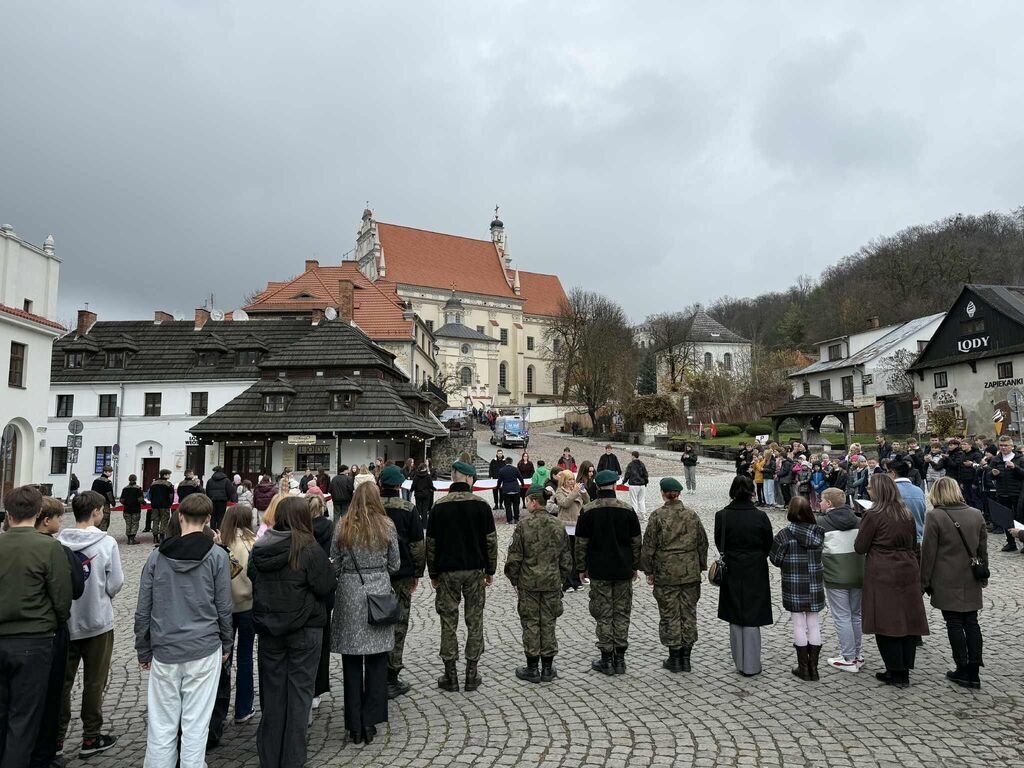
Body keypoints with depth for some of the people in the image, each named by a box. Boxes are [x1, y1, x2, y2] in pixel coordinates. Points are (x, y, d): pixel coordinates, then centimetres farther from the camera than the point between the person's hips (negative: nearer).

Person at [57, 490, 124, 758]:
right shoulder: (107, 542, -16)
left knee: (61, 681, 15)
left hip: (64, 622, 3)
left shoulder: (58, 542, -9)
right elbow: (115, 584, -12)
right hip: (97, 622, -2)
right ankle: (91, 738, 21)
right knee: (94, 683, 11)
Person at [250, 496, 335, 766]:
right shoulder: (309, 549, -18)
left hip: (268, 629, 5)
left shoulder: (259, 548, -2)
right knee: (299, 691, 8)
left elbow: (253, 581, 11)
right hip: (304, 630, -4)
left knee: (272, 690, 16)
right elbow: (324, 587, -17)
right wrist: (327, 567, 1)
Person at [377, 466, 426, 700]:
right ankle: (391, 678, 9)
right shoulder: (408, 509, -8)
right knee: (397, 625, 5)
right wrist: (417, 573, 5)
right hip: (401, 575, -3)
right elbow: (418, 544, -6)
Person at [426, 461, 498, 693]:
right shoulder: (480, 504, -4)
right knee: (475, 621, 9)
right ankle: (472, 673, 14)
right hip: (475, 570, 0)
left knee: (448, 622, 7)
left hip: (447, 571, 0)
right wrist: (490, 570, 8)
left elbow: (431, 543, 1)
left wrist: (433, 573, 10)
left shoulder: (439, 506, -2)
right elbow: (491, 540, -2)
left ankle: (450, 675, 11)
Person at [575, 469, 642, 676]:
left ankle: (606, 660, 9)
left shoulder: (588, 511, -7)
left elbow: (581, 543, -3)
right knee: (622, 614, 10)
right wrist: (635, 567, 14)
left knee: (603, 614, 5)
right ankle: (620, 658, 15)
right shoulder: (627, 510, -3)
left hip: (599, 571, -1)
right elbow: (636, 542, 3)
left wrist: (581, 568, 7)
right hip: (623, 571, 2)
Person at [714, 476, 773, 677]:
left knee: (735, 620, 14)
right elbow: (769, 545, -2)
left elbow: (719, 544, -1)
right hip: (755, 572, -1)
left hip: (731, 572, 1)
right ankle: (751, 666, 14)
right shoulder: (760, 516, -13)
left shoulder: (722, 516, -10)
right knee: (751, 619, 8)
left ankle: (739, 663, 22)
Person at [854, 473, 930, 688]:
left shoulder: (873, 515, -13)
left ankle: (896, 673, 8)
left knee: (886, 623, 3)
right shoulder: (907, 513, 6)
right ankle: (904, 670, 20)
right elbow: (914, 545, 15)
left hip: (883, 575, -6)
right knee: (908, 620, 11)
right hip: (908, 571, 6)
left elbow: (860, 547, -8)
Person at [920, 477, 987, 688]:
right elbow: (983, 548, 11)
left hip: (947, 582, -5)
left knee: (954, 624, 4)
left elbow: (928, 552, -10)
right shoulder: (976, 514, 2)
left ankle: (963, 670, 10)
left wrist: (924, 581, -2)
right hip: (971, 581, 5)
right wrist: (984, 574, 23)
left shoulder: (935, 517, -13)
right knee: (971, 622, 10)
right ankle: (973, 672, 13)